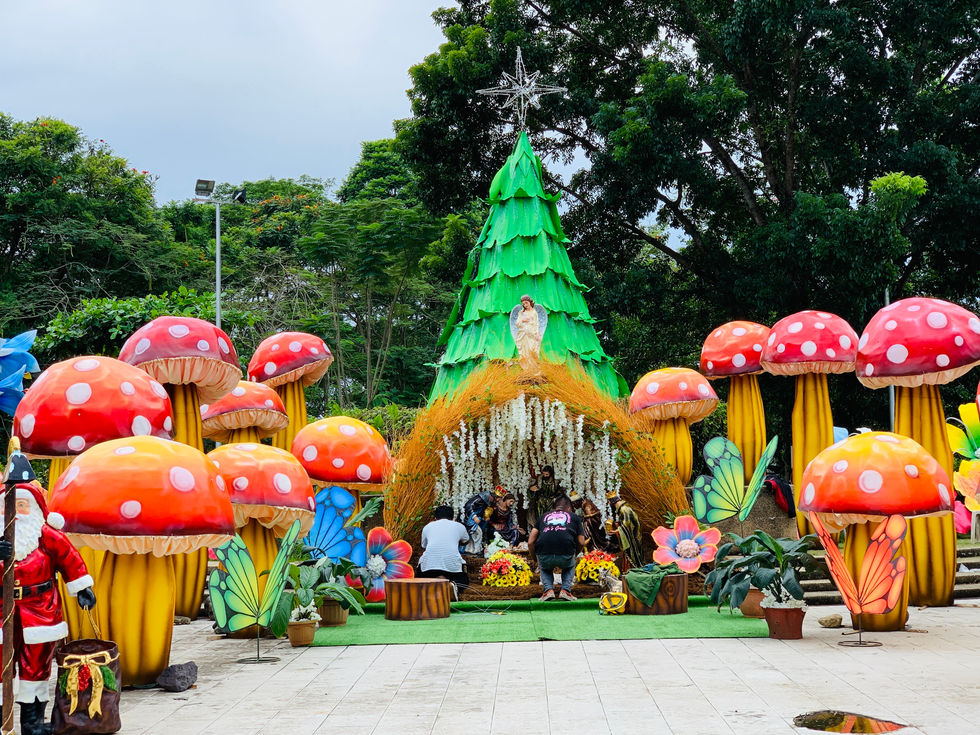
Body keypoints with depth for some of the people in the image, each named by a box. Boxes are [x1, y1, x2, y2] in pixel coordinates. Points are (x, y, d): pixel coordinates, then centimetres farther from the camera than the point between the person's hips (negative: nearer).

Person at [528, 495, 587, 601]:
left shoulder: (544, 516, 27)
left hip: (544, 557, 1)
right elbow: (581, 543, 18)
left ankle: (548, 590, 11)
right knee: (570, 566, 36)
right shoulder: (573, 516, 25)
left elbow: (530, 542, 20)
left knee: (544, 568, 37)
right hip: (565, 556, -1)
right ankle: (565, 590, 14)